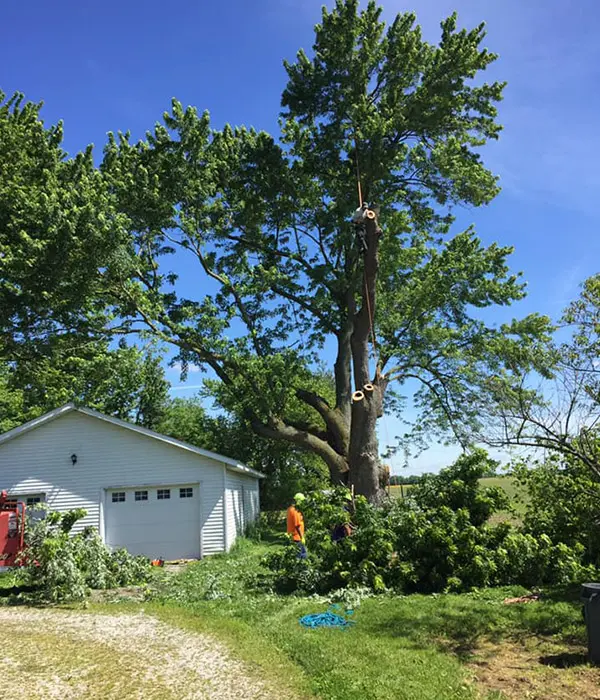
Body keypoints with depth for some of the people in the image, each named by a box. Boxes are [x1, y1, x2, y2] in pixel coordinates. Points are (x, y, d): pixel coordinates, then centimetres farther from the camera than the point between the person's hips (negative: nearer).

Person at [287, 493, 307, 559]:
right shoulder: (295, 511, -21)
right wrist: (302, 537, -17)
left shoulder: (291, 509, 10)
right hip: (297, 537, -10)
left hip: (292, 536, 10)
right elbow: (297, 526, -21)